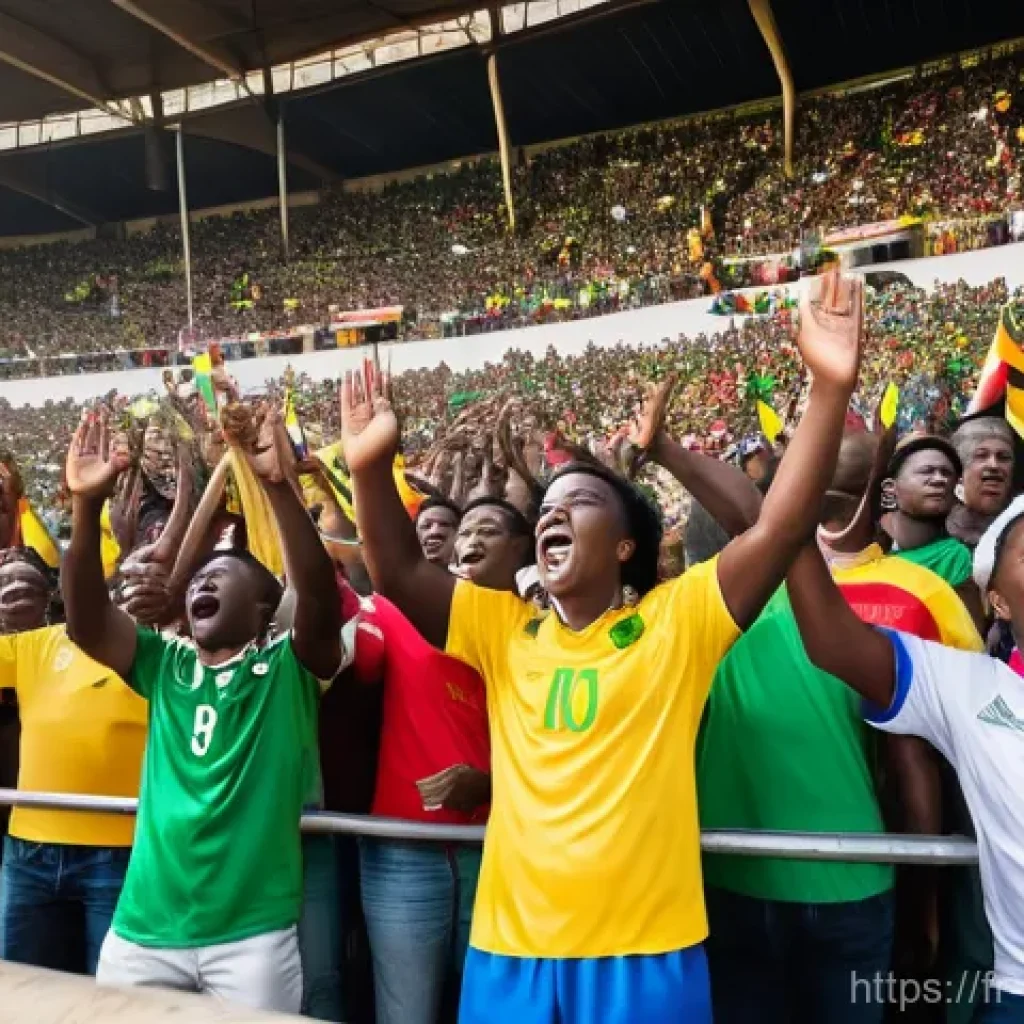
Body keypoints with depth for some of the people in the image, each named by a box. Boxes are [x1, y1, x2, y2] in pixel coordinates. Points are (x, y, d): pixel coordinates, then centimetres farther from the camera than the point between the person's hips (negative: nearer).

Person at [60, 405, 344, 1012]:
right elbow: (87, 616, -6)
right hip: (141, 929, 4)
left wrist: (279, 487, -32)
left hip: (252, 933, -3)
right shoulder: (164, 666, 8)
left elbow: (320, 600, -21)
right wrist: (87, 506, -18)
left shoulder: (290, 667, -3)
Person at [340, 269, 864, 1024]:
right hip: (510, 948, 4)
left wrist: (830, 389, -22)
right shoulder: (503, 629, 6)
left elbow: (780, 529, -14)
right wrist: (372, 468, -14)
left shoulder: (676, 620, -4)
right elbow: (399, 573, 0)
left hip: (646, 950, -3)